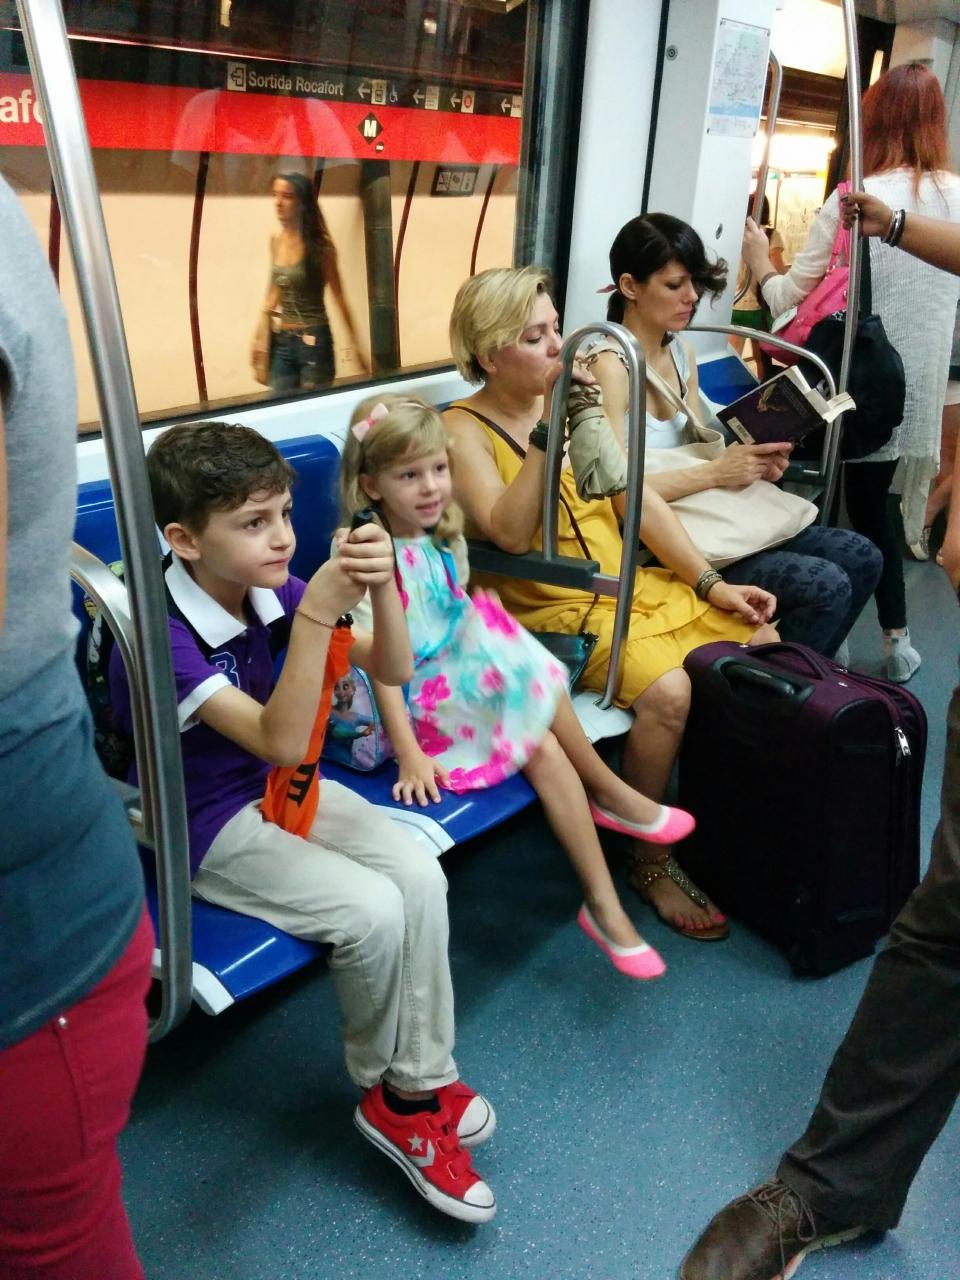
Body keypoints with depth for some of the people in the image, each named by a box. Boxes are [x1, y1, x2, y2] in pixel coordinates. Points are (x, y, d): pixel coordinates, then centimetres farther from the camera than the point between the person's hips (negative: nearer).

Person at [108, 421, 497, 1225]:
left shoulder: (269, 590, -7)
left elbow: (392, 670, -8)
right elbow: (281, 741, -34)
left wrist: (381, 585, -27)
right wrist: (318, 610, -41)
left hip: (287, 788, 6)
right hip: (209, 826, -6)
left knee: (421, 876, -15)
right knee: (371, 912, -21)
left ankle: (420, 1079, 3)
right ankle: (385, 1088, 9)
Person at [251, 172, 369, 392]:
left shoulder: (319, 245, -9)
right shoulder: (276, 241, 6)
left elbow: (340, 298, -6)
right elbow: (273, 293, 14)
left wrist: (357, 345, -7)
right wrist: (260, 337, 11)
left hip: (313, 341, -5)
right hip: (281, 342, 5)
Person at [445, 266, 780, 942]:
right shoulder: (463, 429, -9)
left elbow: (638, 496, 6)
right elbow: (509, 532, -25)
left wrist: (711, 583, 1)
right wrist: (548, 428, -29)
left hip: (632, 583, 7)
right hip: (554, 609, -7)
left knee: (761, 638, -5)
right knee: (667, 690, -28)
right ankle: (651, 861, -6)